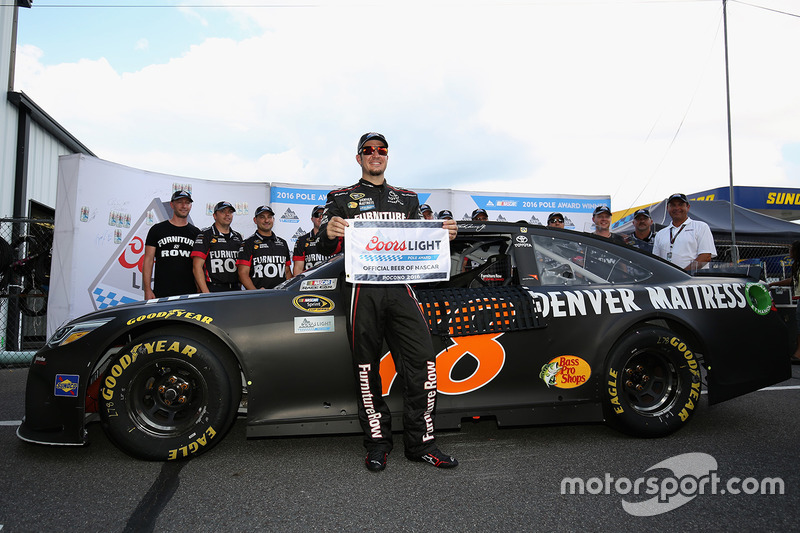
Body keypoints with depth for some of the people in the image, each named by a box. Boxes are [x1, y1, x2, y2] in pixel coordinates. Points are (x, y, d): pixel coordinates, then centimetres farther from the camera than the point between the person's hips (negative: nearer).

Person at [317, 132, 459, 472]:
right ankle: (377, 442, 15)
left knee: (422, 361, -6)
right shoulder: (342, 199, 14)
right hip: (363, 289, -2)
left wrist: (443, 234, -2)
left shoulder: (408, 199, 22)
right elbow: (326, 246, 5)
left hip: (400, 288, 2)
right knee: (367, 367, 3)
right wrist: (329, 233, -19)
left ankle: (421, 443, 6)